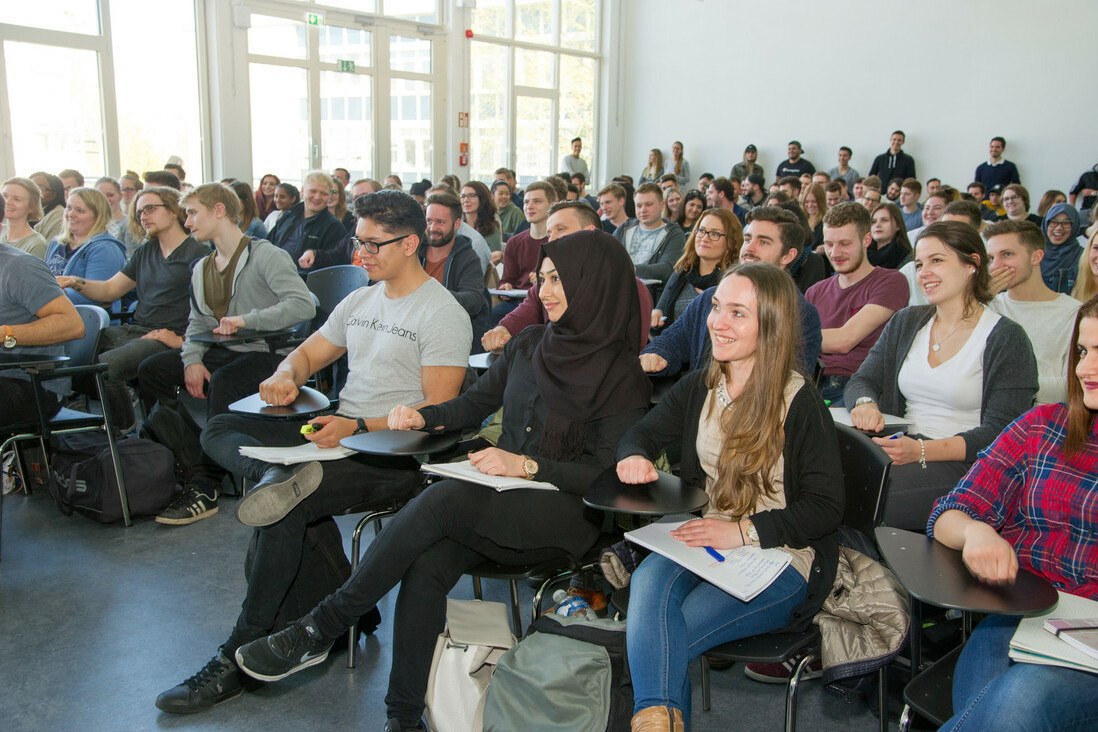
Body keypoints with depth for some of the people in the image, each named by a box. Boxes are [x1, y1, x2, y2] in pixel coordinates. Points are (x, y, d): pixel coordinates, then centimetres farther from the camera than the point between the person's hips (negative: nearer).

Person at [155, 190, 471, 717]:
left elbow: (439, 412, -13)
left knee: (285, 511, -28)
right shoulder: (359, 301, 18)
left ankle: (236, 661, -14)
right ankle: (282, 477, -34)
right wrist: (287, 376, -1)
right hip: (338, 433, 9)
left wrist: (358, 428, -22)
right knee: (219, 430, -3)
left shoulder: (443, 314, -8)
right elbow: (308, 352, 25)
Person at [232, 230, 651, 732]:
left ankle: (321, 628, -20)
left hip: (564, 513, -5)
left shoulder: (622, 375, -5)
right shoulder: (530, 345, 13)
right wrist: (424, 418, 1)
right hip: (500, 500, 5)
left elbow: (608, 471, -10)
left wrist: (526, 464, -20)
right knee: (427, 566, -26)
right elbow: (475, 403, 20)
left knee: (441, 499, -31)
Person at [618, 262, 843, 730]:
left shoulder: (800, 403, -11)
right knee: (648, 581, -29)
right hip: (704, 540, 5)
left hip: (780, 559, -5)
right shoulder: (700, 387, 8)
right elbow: (645, 432, 17)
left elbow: (825, 508, -11)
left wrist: (746, 530, -20)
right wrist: (633, 456, -7)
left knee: (658, 638, -26)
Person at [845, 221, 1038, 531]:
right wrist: (864, 403, -15)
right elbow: (861, 381, 11)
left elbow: (1001, 432, -9)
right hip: (904, 448, 5)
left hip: (965, 464, -5)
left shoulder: (1007, 339, -2)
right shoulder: (905, 323, 16)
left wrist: (921, 451, -23)